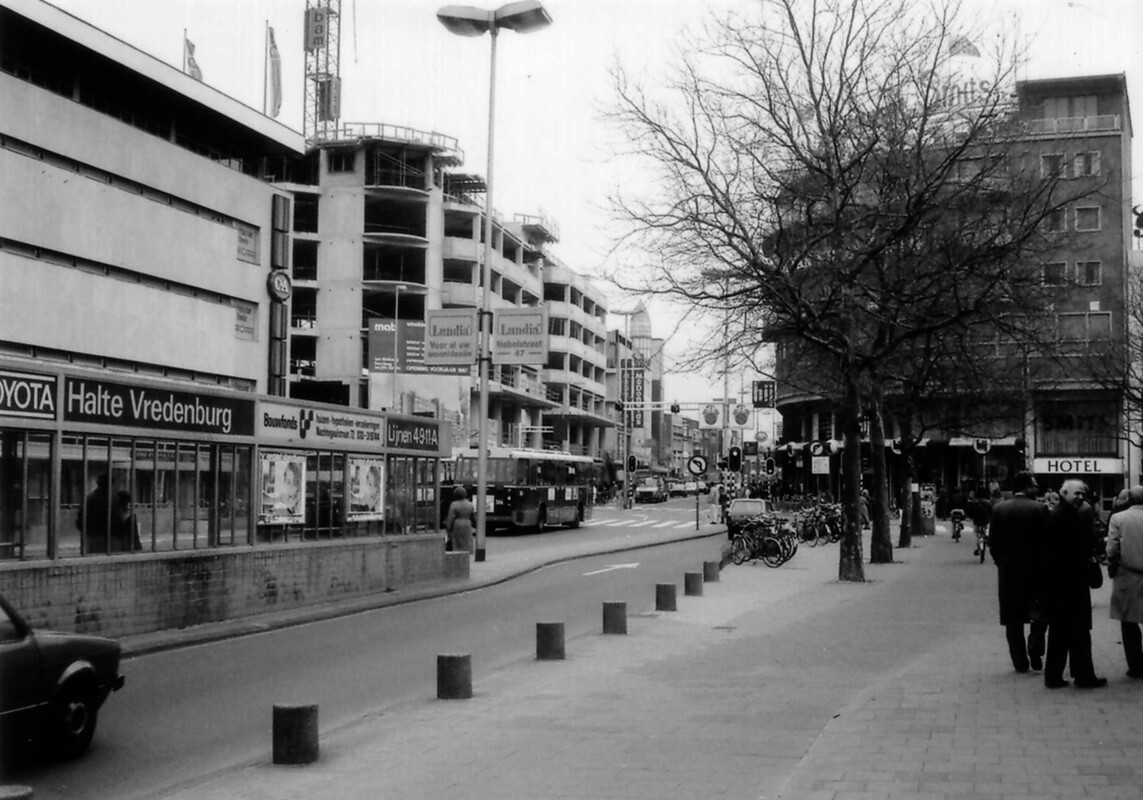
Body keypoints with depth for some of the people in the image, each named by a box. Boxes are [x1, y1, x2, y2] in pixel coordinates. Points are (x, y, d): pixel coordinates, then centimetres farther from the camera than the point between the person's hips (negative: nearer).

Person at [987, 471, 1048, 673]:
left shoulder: (999, 508, -1)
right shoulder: (1039, 509, -9)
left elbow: (993, 542, -1)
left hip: (1007, 571, 2)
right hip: (1034, 569, -2)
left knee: (1013, 620, 8)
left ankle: (1020, 661, 9)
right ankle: (1034, 652, -2)